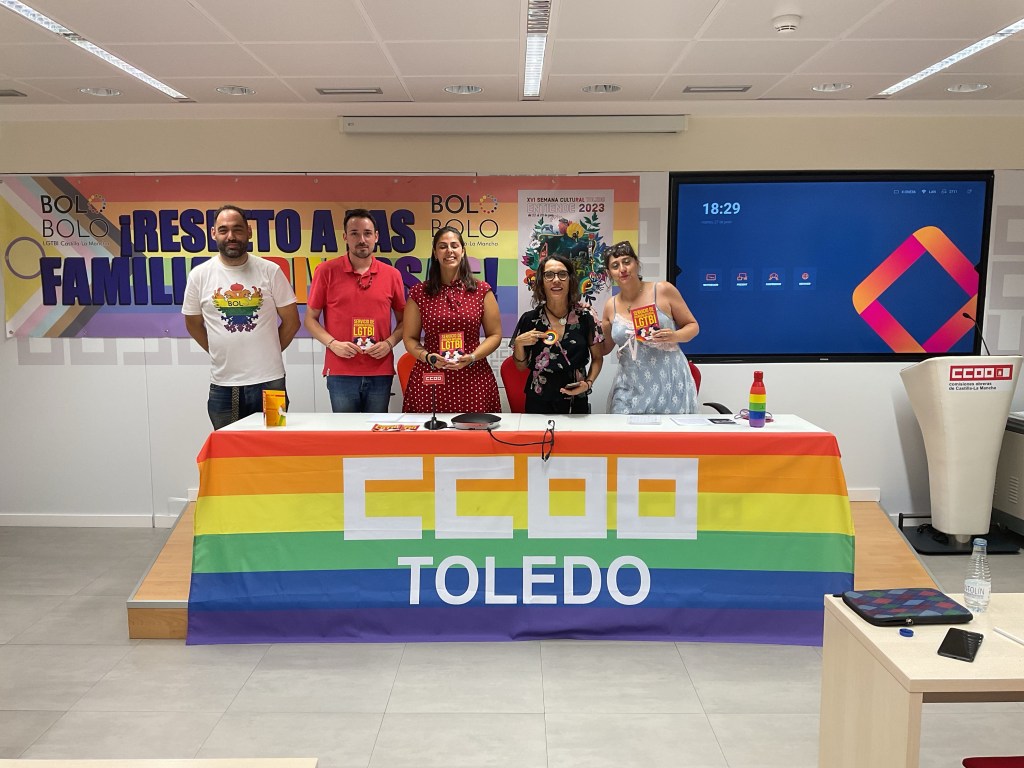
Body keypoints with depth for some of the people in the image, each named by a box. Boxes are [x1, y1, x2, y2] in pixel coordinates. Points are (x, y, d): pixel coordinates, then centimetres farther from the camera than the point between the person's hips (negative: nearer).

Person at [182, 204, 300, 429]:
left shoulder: (270, 271, -3)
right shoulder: (199, 275, 1)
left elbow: (291, 321, 4)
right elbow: (193, 325, 12)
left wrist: (268, 352, 6)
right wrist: (222, 354, 9)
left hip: (269, 380, -1)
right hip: (223, 385, 1)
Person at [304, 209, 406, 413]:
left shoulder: (392, 274, 5)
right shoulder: (326, 271, 0)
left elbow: (402, 320, 12)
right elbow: (310, 319, 5)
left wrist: (389, 342, -6)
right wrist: (332, 343, -11)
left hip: (380, 373, 2)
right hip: (340, 372, -1)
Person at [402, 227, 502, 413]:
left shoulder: (482, 291, 5)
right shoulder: (419, 293, 5)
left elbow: (495, 335, 6)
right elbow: (410, 338, 8)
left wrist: (472, 357, -10)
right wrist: (427, 357, -11)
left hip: (473, 382, 0)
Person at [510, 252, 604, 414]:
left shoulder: (585, 317, -5)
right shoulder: (529, 319, -5)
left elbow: (597, 358, 7)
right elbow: (521, 367, 4)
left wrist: (588, 383, -10)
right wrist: (518, 343, -13)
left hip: (576, 403, 0)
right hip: (538, 403, 0)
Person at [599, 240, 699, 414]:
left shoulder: (663, 290, -4)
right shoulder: (611, 306, 5)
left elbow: (693, 326, 3)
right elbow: (604, 348, 16)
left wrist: (675, 336, -17)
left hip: (669, 382, -2)